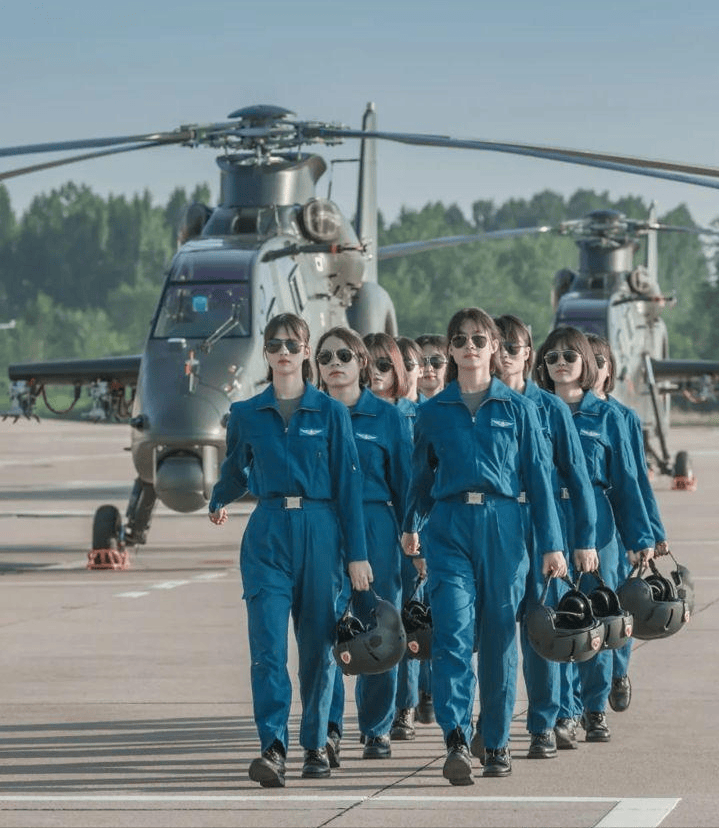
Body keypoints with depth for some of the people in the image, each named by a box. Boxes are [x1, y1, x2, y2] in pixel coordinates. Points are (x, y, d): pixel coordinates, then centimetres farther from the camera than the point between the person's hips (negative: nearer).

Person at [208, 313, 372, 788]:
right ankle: (273, 748, -22)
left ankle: (316, 745, 21)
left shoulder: (331, 413, 2)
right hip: (267, 535, 0)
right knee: (268, 645, -13)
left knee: (317, 645, 7)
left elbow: (349, 483, 1)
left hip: (320, 533, 0)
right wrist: (220, 503, 43)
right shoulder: (247, 415, 6)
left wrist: (356, 553, -3)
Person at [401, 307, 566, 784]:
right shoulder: (433, 413, 8)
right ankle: (457, 741, -22)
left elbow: (539, 476, 5)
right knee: (452, 632, -14)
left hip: (502, 527, 0)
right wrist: (412, 527, 28)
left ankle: (497, 742, 19)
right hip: (448, 529, 0)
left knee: (499, 637, 6)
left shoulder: (518, 409, 5)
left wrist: (552, 544, 1)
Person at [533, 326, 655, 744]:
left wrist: (642, 537, 1)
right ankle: (563, 711, 7)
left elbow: (626, 479, 6)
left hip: (596, 523, 0)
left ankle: (596, 710, 11)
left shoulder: (606, 415, 6)